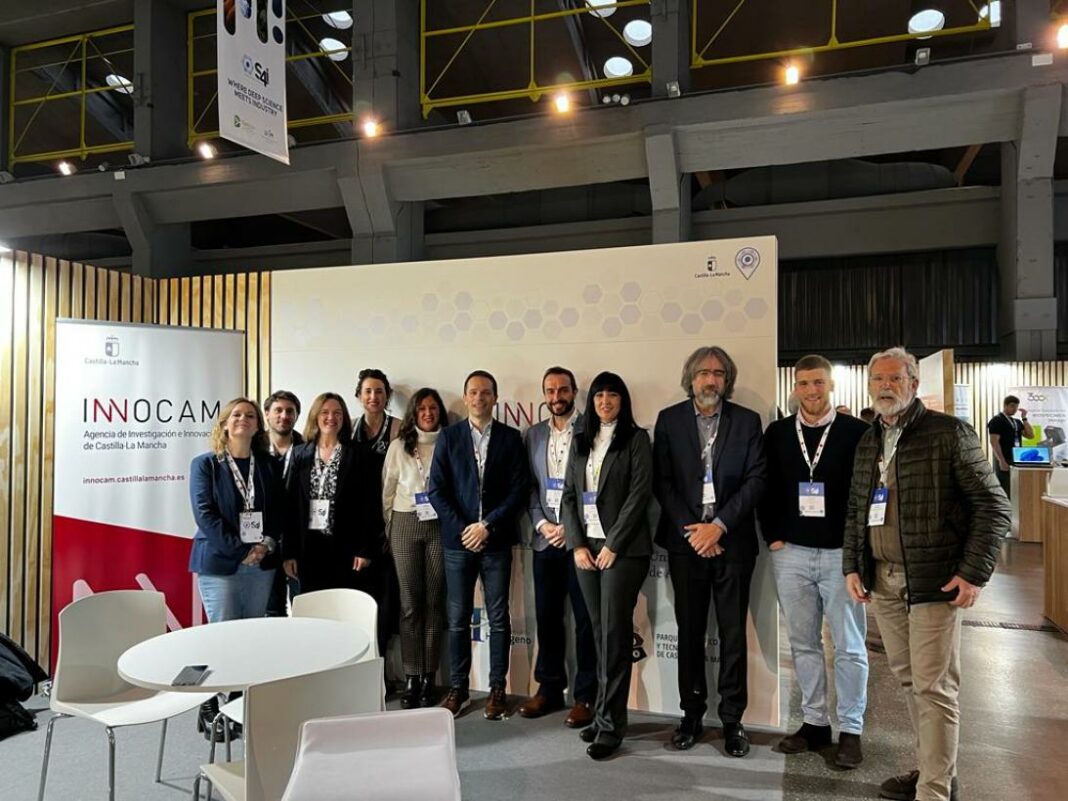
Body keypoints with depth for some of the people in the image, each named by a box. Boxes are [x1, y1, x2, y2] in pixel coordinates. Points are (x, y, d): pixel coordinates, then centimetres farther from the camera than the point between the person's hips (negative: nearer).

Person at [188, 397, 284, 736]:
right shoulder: (205, 464, 0)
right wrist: (240, 551, -15)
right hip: (220, 562, -4)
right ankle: (211, 709, 11)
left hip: (261, 564, 4)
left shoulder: (267, 466, 10)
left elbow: (279, 511, 9)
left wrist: (267, 544, -9)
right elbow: (205, 514, -9)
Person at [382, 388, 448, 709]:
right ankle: (411, 677, 11)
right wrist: (389, 529, 8)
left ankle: (429, 677, 13)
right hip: (406, 524, 1)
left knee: (434, 601, 4)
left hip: (440, 525, -1)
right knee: (410, 602, 3)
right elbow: (387, 490, 10)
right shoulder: (399, 446, 6)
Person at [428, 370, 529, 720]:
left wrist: (487, 525, -10)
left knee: (498, 618, 6)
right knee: (457, 618, 7)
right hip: (457, 540, 1)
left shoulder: (510, 437, 4)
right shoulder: (449, 436, 5)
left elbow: (519, 488, -2)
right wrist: (462, 529, -8)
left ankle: (497, 689, 18)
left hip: (496, 541, 0)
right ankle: (458, 688, 20)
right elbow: (436, 489, 1)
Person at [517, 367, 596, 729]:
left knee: (585, 618, 2)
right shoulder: (534, 435, 12)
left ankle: (585, 696, 14)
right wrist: (541, 523, -3)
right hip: (545, 538, 5)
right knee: (547, 616, 11)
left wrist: (571, 527, -12)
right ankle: (549, 688, 25)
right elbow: (530, 486, 11)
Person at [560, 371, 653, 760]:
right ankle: (606, 713, 19)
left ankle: (609, 724, 4)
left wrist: (612, 545, -12)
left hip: (622, 548, -5)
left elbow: (640, 494, -9)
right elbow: (569, 494, 11)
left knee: (614, 632, -4)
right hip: (586, 547, 5)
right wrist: (577, 544, 1)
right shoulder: (581, 441, 14)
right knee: (600, 632, 9)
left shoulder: (636, 439, -1)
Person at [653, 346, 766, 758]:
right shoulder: (669, 419, 4)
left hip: (732, 541, 0)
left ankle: (732, 719, 17)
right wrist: (691, 529, -8)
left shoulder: (747, 421, 4)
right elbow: (662, 481, 0)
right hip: (686, 541, 1)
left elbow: (756, 480, -3)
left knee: (733, 633, 5)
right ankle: (691, 715, 21)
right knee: (689, 631, 9)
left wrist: (718, 525, -11)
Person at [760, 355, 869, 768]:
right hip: (791, 553, 3)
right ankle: (814, 721, 25)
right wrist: (773, 537, 3)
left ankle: (850, 729, 18)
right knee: (803, 644, 12)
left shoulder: (857, 432, -3)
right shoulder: (777, 433, 6)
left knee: (849, 647, 5)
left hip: (842, 552, -3)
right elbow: (766, 488, 10)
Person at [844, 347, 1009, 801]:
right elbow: (855, 511, 17)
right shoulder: (867, 443, 12)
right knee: (908, 679, 15)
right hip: (882, 580, 6)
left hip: (934, 580, -6)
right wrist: (852, 566, 8)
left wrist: (974, 573, -13)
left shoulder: (949, 433, -7)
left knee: (934, 686, -2)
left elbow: (993, 505, -7)